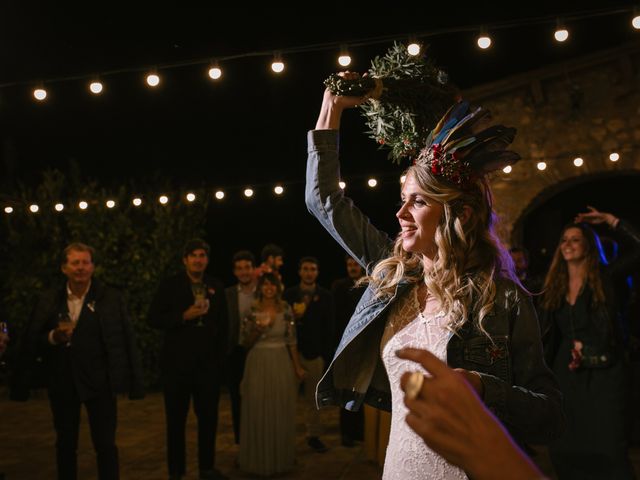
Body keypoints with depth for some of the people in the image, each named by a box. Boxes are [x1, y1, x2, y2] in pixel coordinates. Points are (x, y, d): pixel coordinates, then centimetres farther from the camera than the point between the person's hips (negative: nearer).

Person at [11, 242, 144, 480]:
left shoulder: (111, 298, -3)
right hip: (62, 383, 2)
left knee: (106, 444, 2)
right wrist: (53, 337, -18)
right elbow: (30, 342, 3)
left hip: (99, 382, -2)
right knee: (65, 444, 15)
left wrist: (135, 382, -6)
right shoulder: (48, 300, 2)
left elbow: (127, 340, -4)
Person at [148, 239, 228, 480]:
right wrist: (183, 316, -18)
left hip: (208, 363, 3)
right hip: (177, 363, -3)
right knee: (176, 419, 8)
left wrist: (220, 357, 6)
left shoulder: (216, 287, 6)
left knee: (209, 417, 10)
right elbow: (153, 319, -7)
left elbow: (222, 325, 11)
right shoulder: (170, 285, -3)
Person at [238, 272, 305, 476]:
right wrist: (256, 330, -17)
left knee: (281, 413, 9)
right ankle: (259, 460, 18)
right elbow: (247, 343, 1)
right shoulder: (252, 310, -2)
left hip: (282, 364, 1)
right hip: (258, 365, -1)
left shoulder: (286, 309, 2)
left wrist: (297, 366, 2)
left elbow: (291, 340, 4)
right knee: (258, 413, 4)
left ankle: (281, 458, 24)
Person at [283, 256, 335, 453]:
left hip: (315, 353, 0)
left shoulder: (325, 296, 3)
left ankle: (313, 435, 18)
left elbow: (328, 328, 2)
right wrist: (293, 317, -16)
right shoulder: (288, 294, 4)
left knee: (313, 397, 8)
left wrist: (327, 354, -2)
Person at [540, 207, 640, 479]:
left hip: (602, 372, -4)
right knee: (565, 449, 9)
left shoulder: (604, 278, -2)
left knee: (607, 451, -4)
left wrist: (608, 220, -9)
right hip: (566, 371, 4)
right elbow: (549, 334, 8)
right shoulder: (555, 286, 9)